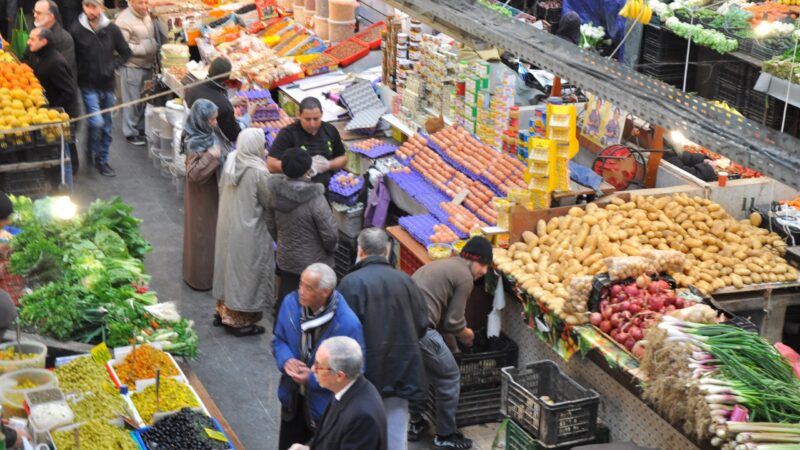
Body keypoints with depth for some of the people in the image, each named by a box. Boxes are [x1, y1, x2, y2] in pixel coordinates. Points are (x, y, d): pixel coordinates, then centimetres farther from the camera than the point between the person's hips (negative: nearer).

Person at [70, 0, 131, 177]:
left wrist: (112, 66, -3)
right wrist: (80, 72, -9)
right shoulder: (76, 30, -9)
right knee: (96, 121, -15)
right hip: (88, 85, -3)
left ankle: (102, 161, 24)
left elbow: (125, 53, 8)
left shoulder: (112, 29, -1)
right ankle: (92, 152, 12)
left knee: (107, 127, 10)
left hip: (107, 84, 3)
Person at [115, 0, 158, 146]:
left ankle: (141, 128, 29)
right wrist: (143, 49, -22)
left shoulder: (147, 15, 6)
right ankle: (131, 133, 13)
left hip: (148, 65, 7)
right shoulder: (124, 20, -17)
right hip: (132, 67, -7)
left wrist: (155, 47, 5)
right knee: (132, 101, 1)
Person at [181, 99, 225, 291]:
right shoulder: (194, 144, -26)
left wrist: (221, 156, 2)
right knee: (201, 234, 4)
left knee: (211, 231, 20)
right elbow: (193, 173, -29)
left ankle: (208, 271, 35)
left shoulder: (207, 135, 1)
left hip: (211, 192, 9)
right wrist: (211, 157, -31)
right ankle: (200, 277, 18)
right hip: (201, 196, -9)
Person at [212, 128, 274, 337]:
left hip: (227, 224, 7)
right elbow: (270, 202, -14)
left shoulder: (231, 161, -4)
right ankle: (240, 321, 13)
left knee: (229, 264, 21)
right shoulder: (258, 172, -24)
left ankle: (223, 311, 33)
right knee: (247, 271, 5)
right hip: (248, 231, -7)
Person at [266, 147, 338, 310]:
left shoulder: (276, 193, -9)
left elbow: (270, 224, 5)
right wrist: (331, 248, 0)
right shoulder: (314, 199, -27)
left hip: (285, 259, 6)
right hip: (313, 263, -6)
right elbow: (330, 233, -21)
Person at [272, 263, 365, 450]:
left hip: (325, 407, -5)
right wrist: (286, 360, -17)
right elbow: (278, 339, 5)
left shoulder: (348, 324, -28)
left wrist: (313, 379, -25)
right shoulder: (291, 302, -11)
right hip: (293, 399, 5)